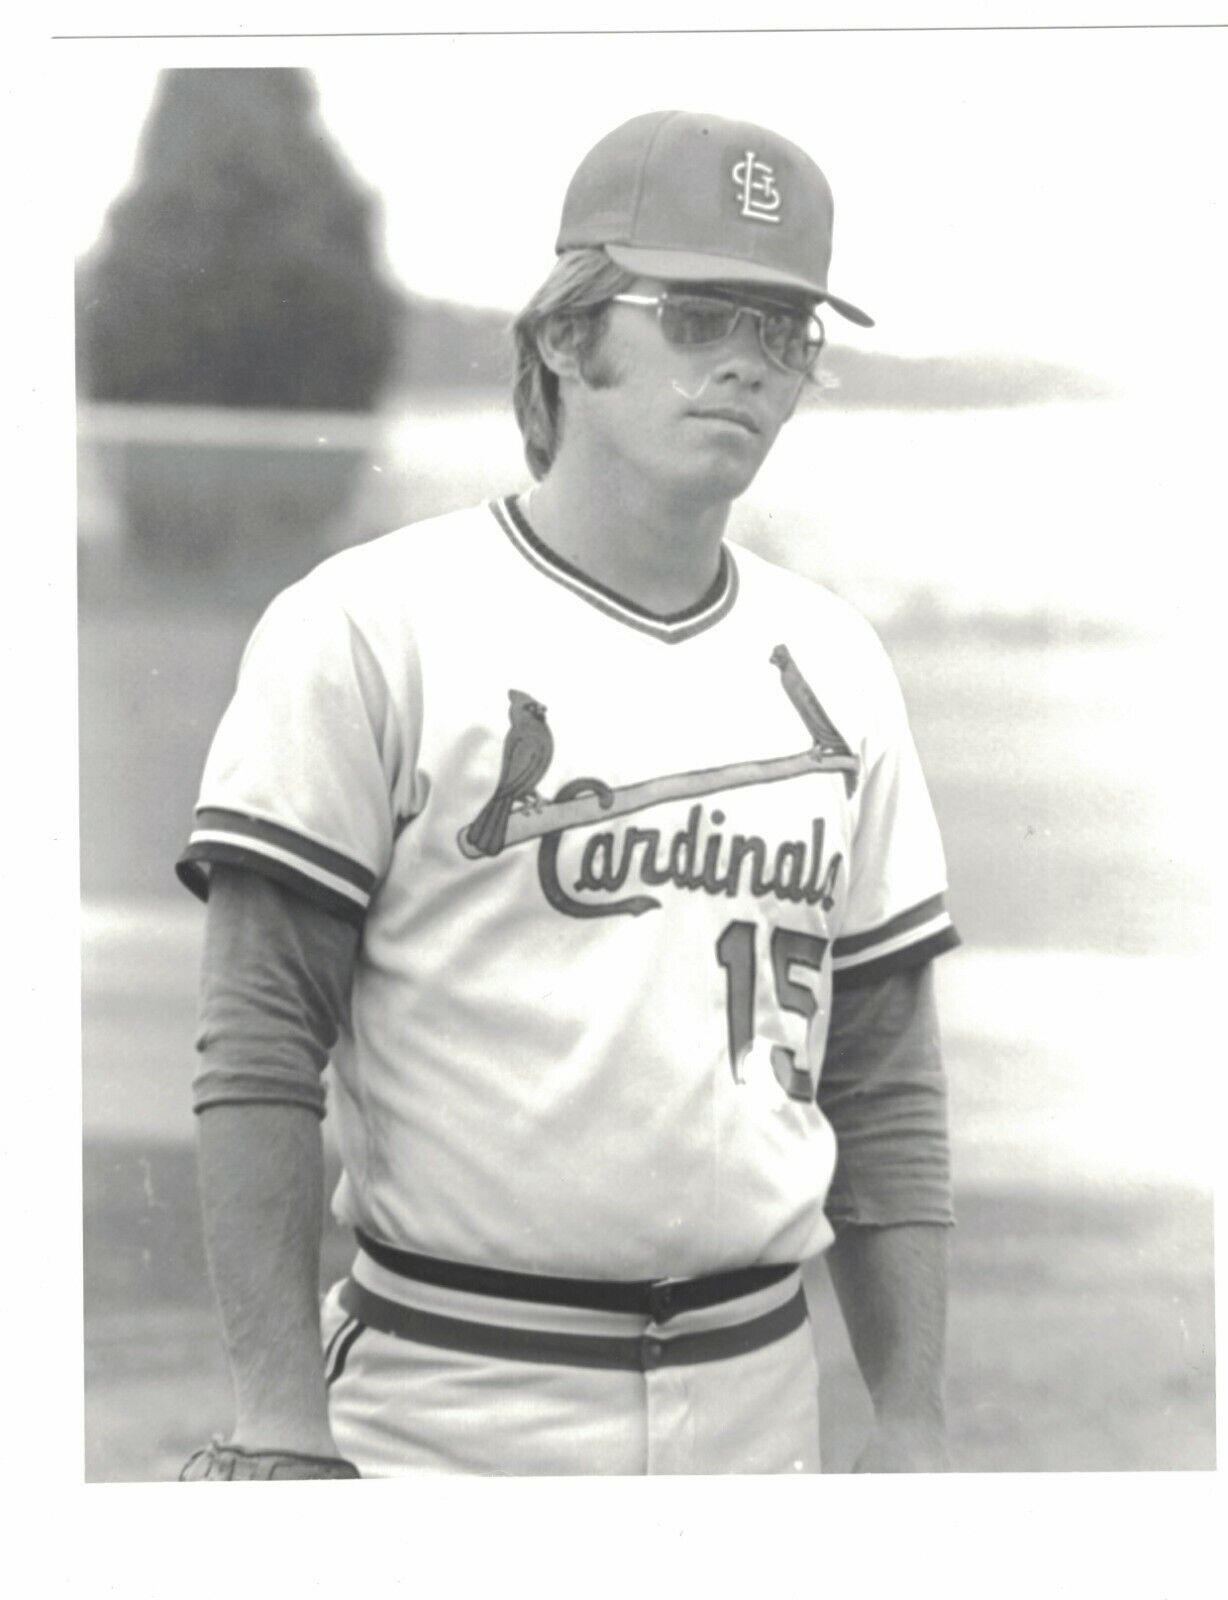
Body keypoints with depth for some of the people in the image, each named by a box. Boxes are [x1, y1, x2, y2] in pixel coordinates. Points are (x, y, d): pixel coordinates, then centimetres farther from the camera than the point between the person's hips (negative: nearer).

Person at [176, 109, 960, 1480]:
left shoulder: (834, 667, 12)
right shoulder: (370, 630, -5)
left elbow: (886, 1084, 14)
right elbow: (258, 1053, -8)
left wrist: (911, 1413, 8)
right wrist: (280, 1418, -14)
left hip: (754, 1402, 5)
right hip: (443, 1416, -5)